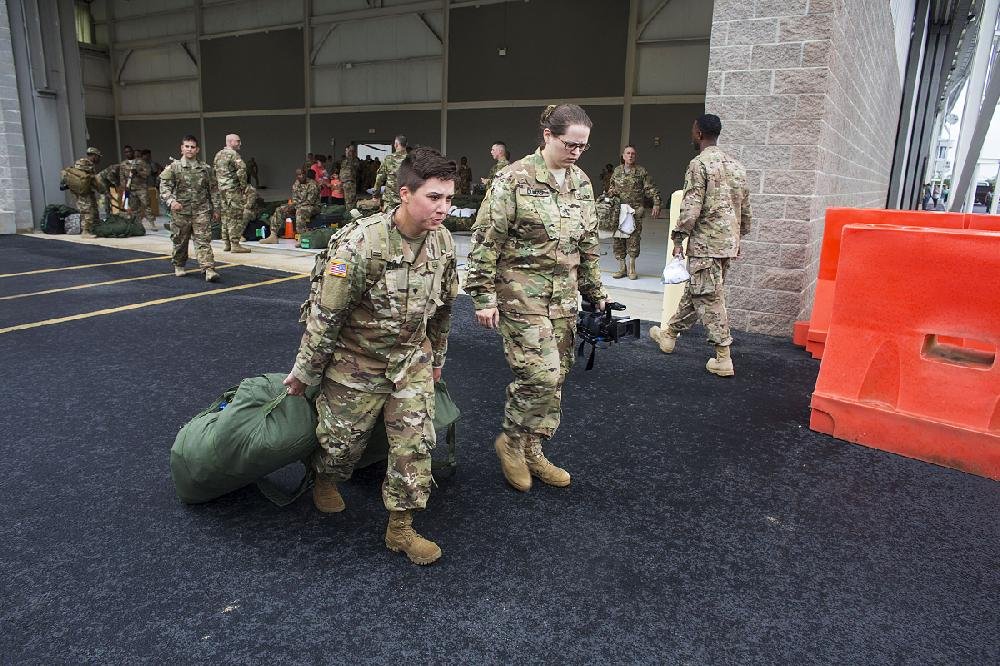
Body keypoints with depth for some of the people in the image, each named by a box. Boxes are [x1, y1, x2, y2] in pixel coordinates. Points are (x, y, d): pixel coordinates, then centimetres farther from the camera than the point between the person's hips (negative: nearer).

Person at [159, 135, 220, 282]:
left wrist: (216, 208, 11)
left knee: (203, 241, -8)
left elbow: (213, 190, 13)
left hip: (201, 211, 1)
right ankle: (179, 266, 31)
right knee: (180, 241, 11)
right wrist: (171, 201, -22)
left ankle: (209, 269, -15)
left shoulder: (205, 168, 8)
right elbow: (164, 187, -4)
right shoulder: (173, 167, 1)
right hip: (180, 212, 0)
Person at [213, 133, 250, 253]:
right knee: (236, 217, -6)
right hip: (233, 190, -9)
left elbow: (213, 171, 22)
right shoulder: (233, 154, -11)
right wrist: (244, 186, -13)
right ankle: (235, 245, -6)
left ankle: (226, 243, 18)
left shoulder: (218, 154, 17)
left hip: (220, 189, 9)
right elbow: (241, 170, -22)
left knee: (225, 216, 14)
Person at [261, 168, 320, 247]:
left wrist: (297, 205, -22)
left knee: (300, 211, -41)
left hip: (313, 206, -8)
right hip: (297, 205, 8)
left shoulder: (312, 185, -14)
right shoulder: (295, 183, 9)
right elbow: (294, 199, 12)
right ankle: (273, 236, -7)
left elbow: (310, 201, -20)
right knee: (279, 210, -5)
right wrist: (292, 205, -9)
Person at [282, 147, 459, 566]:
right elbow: (325, 315, -19)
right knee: (342, 440, 12)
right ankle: (325, 480, 49)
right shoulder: (360, 244, -29)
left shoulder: (442, 241, -9)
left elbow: (443, 307, 7)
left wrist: (436, 357, 17)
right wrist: (305, 373, -9)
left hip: (411, 359, 4)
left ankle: (401, 528, 19)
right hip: (356, 361, -4)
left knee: (416, 443, 1)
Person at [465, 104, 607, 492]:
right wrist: (484, 297, -12)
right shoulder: (515, 178, -10)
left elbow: (589, 244, 18)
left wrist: (595, 294, 18)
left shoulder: (581, 182, 9)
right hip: (522, 293, -7)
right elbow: (486, 241, -10)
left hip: (564, 296, 7)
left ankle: (532, 451, 26)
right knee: (540, 374, -12)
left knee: (555, 376, 9)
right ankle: (511, 441, 14)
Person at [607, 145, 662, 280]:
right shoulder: (617, 171, 15)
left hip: (635, 211, -3)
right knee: (617, 240, 1)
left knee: (633, 239, -7)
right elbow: (611, 187, 27)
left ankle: (631, 268, 2)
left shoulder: (642, 171, 6)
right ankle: (621, 267, 10)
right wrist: (611, 192, 4)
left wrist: (656, 204, -7)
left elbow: (651, 189, 3)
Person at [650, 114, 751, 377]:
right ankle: (669, 334, 33)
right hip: (728, 242, 9)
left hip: (706, 242, -8)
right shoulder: (736, 166, 14)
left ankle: (723, 359, -1)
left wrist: (678, 238, -10)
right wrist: (739, 237, 27)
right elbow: (745, 208, 18)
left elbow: (691, 207, -18)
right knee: (694, 290, 18)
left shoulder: (699, 164, -11)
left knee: (709, 298, -3)